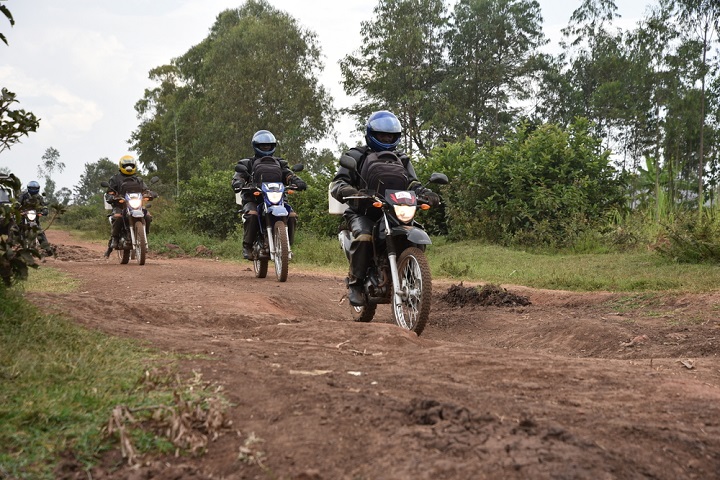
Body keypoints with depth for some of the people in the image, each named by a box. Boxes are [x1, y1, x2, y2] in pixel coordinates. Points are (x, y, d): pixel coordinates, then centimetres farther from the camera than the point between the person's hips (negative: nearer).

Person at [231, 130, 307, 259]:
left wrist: (297, 181, -17)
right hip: (253, 199, -3)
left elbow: (288, 174, 7)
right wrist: (238, 183, -27)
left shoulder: (280, 163, 24)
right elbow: (239, 175, -1)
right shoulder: (248, 163, 16)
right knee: (251, 214, -35)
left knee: (292, 216, -21)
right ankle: (247, 246, -22)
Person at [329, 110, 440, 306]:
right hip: (362, 212, -4)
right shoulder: (356, 156, 5)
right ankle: (355, 283, -22)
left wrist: (426, 193, -18)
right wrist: (350, 193, -30)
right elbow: (337, 183, -5)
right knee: (364, 237, -34)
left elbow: (412, 183, 7)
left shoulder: (402, 159, 17)